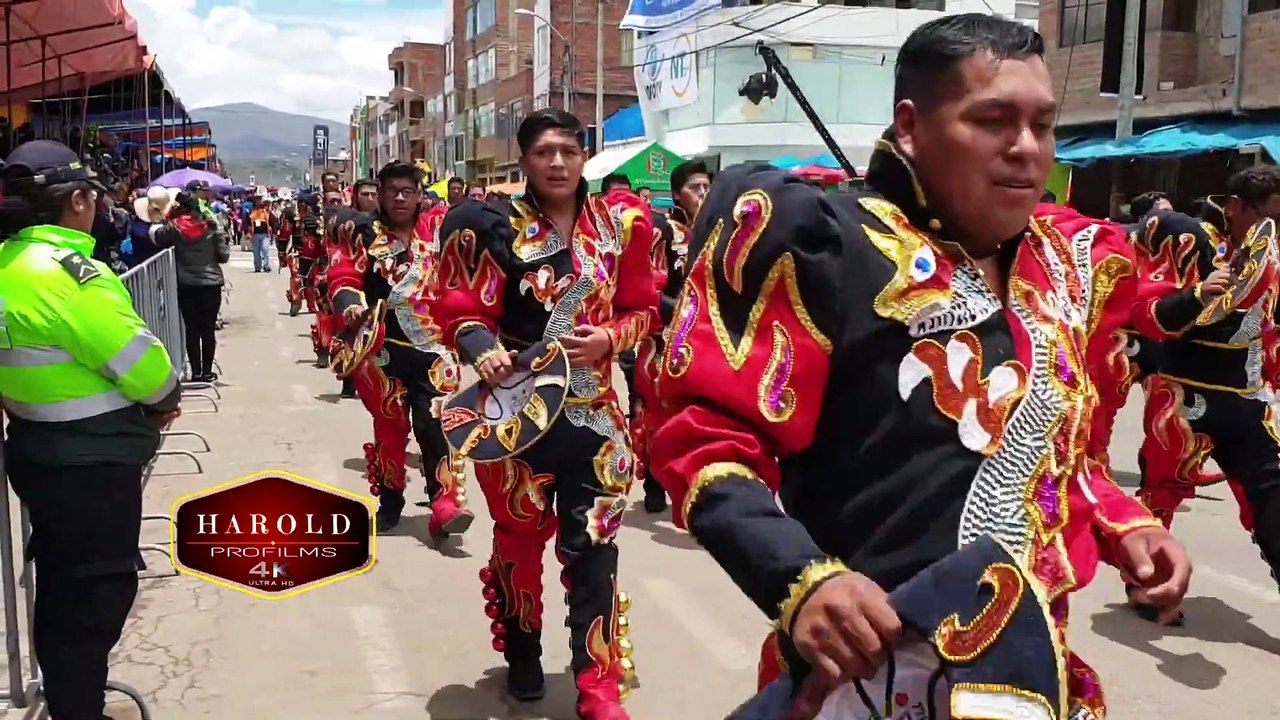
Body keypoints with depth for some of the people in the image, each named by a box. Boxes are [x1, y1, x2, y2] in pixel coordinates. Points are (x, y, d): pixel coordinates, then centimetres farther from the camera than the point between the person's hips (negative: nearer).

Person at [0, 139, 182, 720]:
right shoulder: (66, 270, -23)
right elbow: (140, 362, -22)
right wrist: (165, 400, -3)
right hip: (90, 460, -9)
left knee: (64, 586, 22)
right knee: (98, 591, 4)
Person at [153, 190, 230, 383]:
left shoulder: (174, 227, -3)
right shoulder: (212, 226, -2)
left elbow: (158, 238, 10)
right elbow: (224, 256, -1)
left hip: (186, 286, 0)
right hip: (211, 284, 0)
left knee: (191, 329, 6)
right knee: (208, 329, 7)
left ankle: (196, 373, 7)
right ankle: (207, 372, 11)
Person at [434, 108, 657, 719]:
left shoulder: (618, 224, 2)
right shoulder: (496, 228, -6)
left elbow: (643, 309, 8)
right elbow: (462, 309, -6)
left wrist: (609, 338, -12)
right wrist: (482, 348, -26)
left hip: (593, 411, 1)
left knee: (593, 543, 0)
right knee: (520, 537, 12)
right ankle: (522, 657, 34)